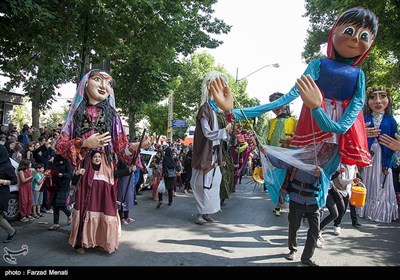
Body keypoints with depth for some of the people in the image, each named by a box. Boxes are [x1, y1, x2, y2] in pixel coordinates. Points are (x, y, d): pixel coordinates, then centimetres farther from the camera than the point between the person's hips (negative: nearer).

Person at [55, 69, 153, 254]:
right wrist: (85, 143, -14)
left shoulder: (112, 115, 7)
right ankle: (82, 241, 22)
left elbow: (121, 147, 3)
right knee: (82, 203, 1)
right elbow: (61, 145, 1)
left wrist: (138, 145, -16)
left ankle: (104, 240, 19)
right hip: (81, 169, 0)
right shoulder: (76, 112, 6)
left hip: (104, 169, 0)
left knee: (104, 204, -2)